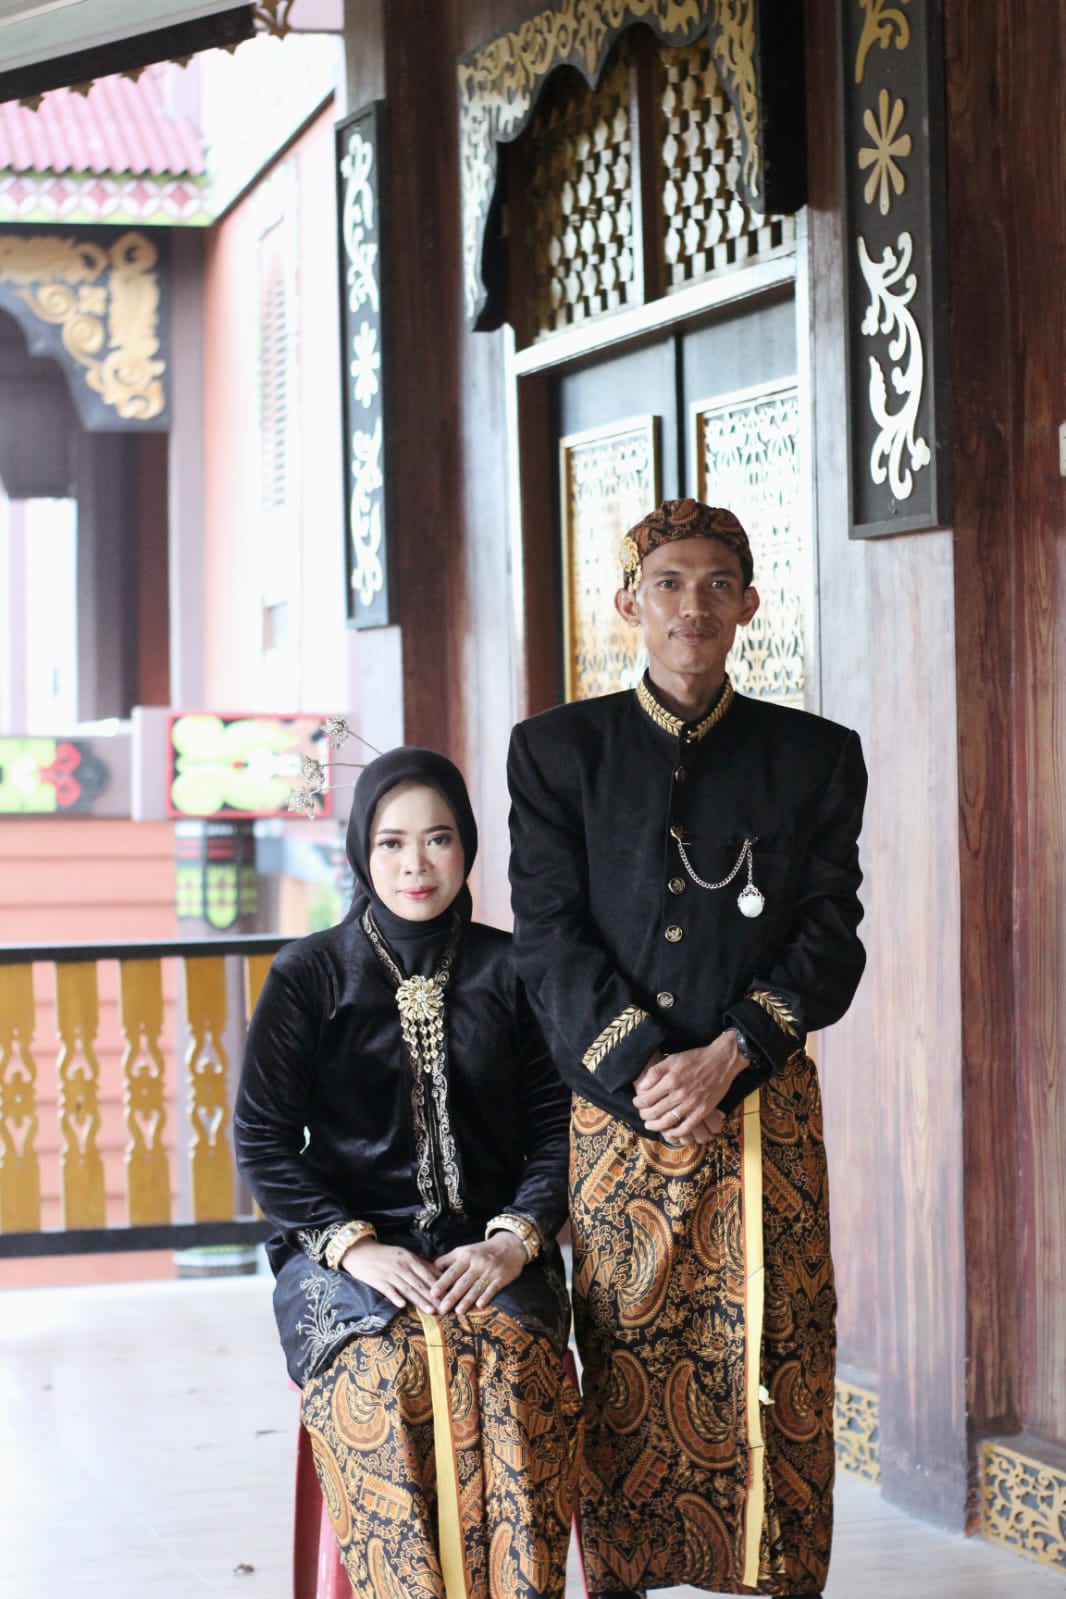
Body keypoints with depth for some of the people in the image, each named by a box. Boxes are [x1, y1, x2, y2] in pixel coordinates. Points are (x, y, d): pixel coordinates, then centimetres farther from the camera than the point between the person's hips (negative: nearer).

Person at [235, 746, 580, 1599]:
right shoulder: (309, 975, 8)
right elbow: (263, 1139, 3)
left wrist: (514, 1240, -11)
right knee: (387, 1372, -34)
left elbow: (557, 1127, 7)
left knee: (509, 1364, -33)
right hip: (348, 1251, -1)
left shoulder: (509, 971, 12)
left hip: (488, 1248, 1)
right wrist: (354, 1246, -12)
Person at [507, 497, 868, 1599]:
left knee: (771, 1371, -2)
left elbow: (829, 940, 2)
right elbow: (549, 939, 0)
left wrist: (725, 1056, -13)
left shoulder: (815, 756, 8)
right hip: (614, 1107, 0)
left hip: (763, 1103, 0)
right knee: (623, 1378, 1)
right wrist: (645, 1071, -12)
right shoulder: (558, 750, 7)